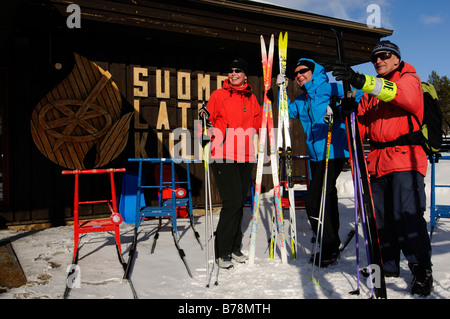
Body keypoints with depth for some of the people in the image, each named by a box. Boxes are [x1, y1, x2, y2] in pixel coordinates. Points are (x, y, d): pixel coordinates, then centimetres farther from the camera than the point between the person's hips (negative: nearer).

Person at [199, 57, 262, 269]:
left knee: (240, 202, 10)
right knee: (232, 202, -12)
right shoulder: (218, 95, 3)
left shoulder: (251, 98, 17)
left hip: (245, 158, 5)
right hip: (223, 157, -5)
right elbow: (209, 120, -1)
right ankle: (223, 252, 2)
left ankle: (234, 248, 23)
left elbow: (258, 123, 17)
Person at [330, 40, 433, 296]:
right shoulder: (371, 92, 21)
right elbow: (362, 127, 15)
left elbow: (406, 95, -22)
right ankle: (388, 265, 23)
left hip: (405, 158, -6)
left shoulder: (409, 79, 4)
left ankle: (422, 270, 6)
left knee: (407, 216, -11)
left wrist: (362, 81, -33)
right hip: (379, 161, 6)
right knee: (381, 217, 8)